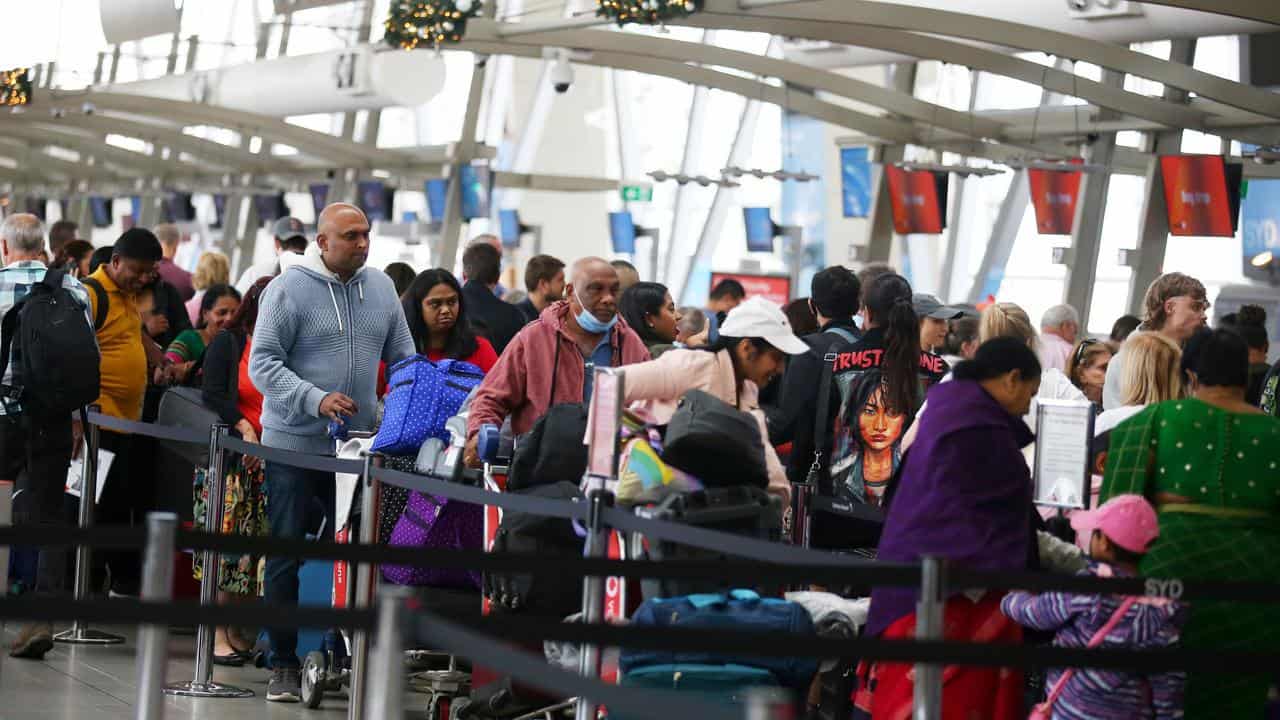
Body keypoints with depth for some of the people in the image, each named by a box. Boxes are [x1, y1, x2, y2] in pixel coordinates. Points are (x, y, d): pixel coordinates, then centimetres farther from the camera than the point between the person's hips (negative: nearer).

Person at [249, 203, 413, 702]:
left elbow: (403, 359, 15)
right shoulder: (288, 290, -8)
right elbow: (262, 364, -12)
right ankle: (284, 665, 10)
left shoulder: (381, 288, 8)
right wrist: (317, 400, -24)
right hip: (295, 443, -4)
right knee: (287, 557, 2)